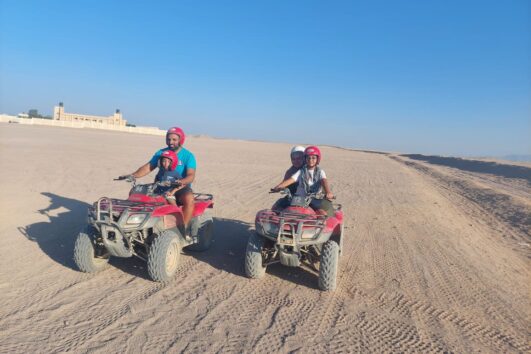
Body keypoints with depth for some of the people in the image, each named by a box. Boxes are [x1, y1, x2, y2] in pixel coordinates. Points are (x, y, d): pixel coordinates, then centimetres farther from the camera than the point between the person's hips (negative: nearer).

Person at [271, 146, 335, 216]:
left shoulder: (320, 172, 9)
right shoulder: (301, 171, 10)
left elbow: (324, 181, -10)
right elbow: (290, 180, -2)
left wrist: (328, 192, -31)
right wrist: (278, 187, -19)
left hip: (315, 200, -1)